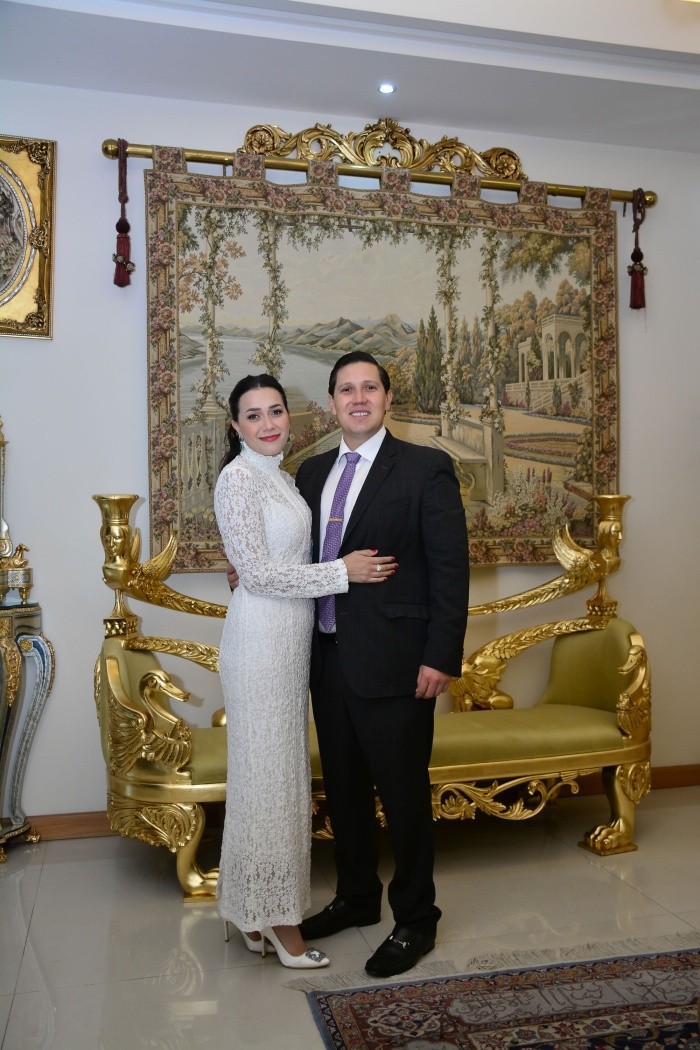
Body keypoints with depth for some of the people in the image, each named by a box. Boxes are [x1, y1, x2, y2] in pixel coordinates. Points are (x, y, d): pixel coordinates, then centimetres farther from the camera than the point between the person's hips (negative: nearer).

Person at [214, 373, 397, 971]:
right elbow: (258, 573, -18)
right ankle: (275, 919, 15)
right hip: (262, 637, -9)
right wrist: (343, 571, -15)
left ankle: (259, 911, 27)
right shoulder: (238, 478, -13)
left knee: (284, 769, 14)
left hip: (293, 637, 9)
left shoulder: (281, 475, 14)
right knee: (267, 771, 1)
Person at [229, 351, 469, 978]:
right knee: (343, 787, 19)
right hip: (329, 658, 6)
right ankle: (357, 898, 40)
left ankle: (415, 921, 27)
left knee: (404, 794, 6)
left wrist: (441, 657, -15)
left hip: (394, 663, -6)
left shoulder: (426, 468, -7)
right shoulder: (312, 472, 11)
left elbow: (451, 568, -11)